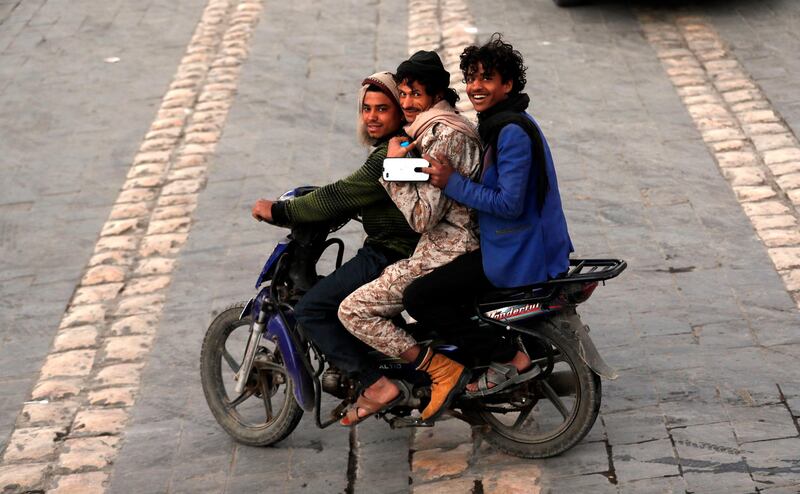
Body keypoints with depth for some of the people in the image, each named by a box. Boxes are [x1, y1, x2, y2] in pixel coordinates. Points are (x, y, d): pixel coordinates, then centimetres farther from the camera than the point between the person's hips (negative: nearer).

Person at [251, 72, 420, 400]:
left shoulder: (391, 155, -20)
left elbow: (340, 197, -20)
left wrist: (278, 211, -12)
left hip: (387, 256, -11)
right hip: (400, 248, 11)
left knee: (309, 311, -12)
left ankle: (376, 385, -13)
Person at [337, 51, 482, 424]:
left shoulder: (443, 136, -18)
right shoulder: (442, 126, 15)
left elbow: (423, 216, -23)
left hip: (446, 254, -11)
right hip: (452, 243, 11)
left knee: (353, 310, -12)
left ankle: (442, 370, -11)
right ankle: (381, 382, 22)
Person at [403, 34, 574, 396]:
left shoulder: (513, 131, -20)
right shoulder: (501, 122, 13)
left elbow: (509, 203, -23)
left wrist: (452, 183, -21)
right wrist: (449, 178, 7)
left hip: (518, 254, -11)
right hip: (524, 245, 11)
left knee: (417, 298, -13)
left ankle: (509, 359, -10)